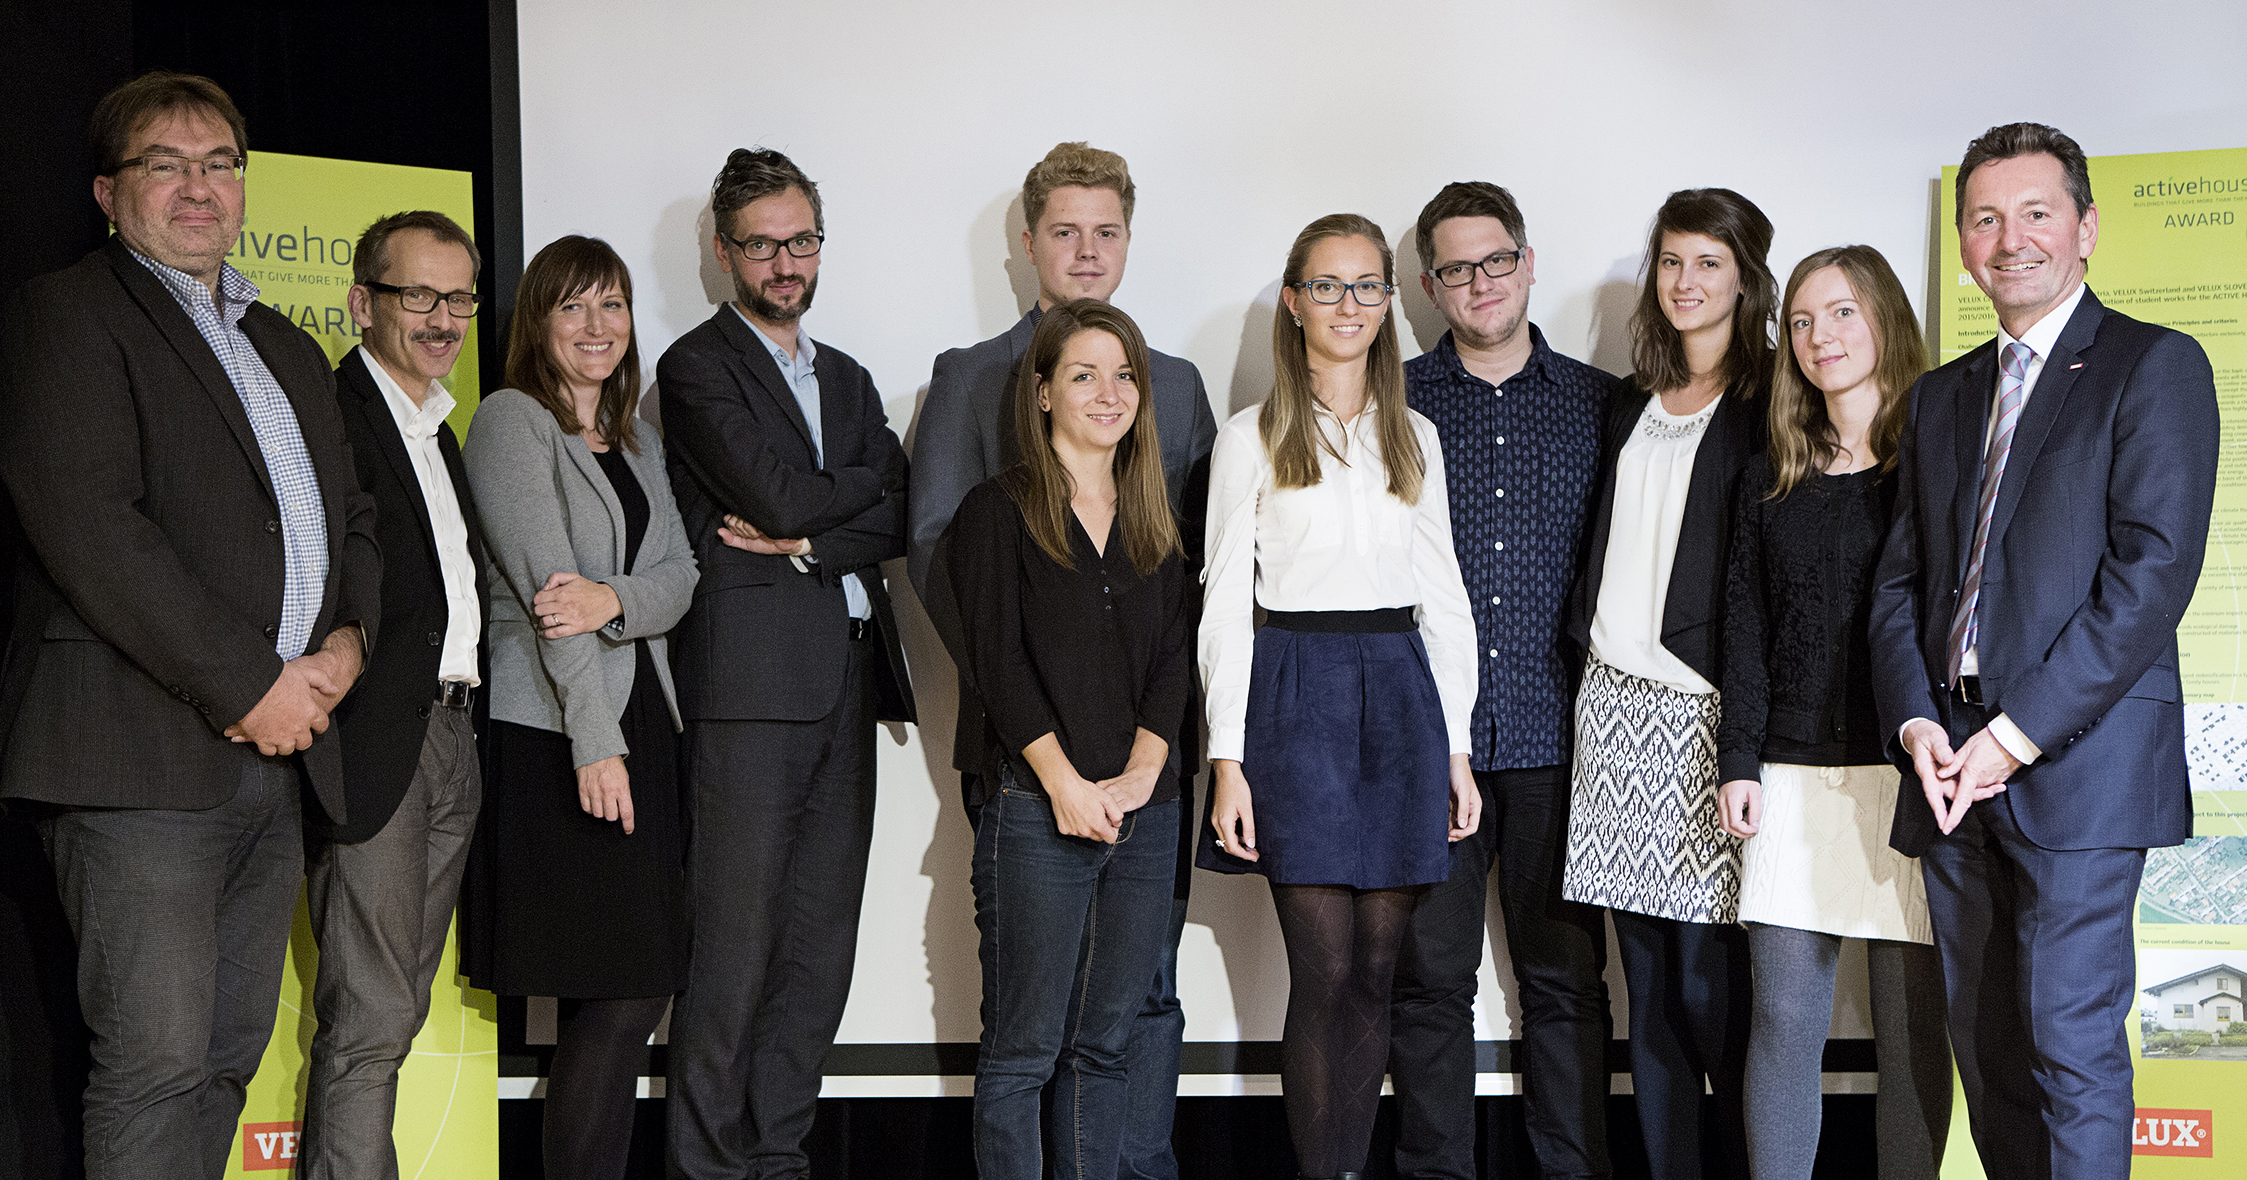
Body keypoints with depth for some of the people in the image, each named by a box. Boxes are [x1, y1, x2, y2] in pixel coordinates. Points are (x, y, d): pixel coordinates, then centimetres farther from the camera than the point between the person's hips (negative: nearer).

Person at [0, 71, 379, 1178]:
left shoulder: (288, 349, 23)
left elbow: (351, 516, 25)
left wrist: (349, 640, 3)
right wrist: (250, 681, -15)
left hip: (275, 748, 7)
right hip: (144, 752, -7)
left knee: (231, 1054, 10)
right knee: (157, 1061, -8)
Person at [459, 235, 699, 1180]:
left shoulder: (638, 444, 20)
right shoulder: (511, 420, -3)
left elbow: (679, 577, 8)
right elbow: (544, 586, -12)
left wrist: (616, 598, -16)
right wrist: (596, 743, -18)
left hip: (643, 724, 7)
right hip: (553, 738, -7)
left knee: (638, 988, 6)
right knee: (620, 996, -9)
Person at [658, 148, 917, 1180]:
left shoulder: (847, 378, 21)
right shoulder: (697, 366, 1)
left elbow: (895, 522, 9)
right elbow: (773, 490, -13)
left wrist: (804, 542, -7)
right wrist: (861, 481, 4)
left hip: (848, 680, 6)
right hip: (751, 679, -6)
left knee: (820, 948, 7)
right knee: (735, 950, -6)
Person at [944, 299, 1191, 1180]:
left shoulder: (1153, 524, 15)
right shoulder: (997, 511, 0)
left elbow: (1173, 657, 8)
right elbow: (996, 660, -7)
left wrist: (1138, 773, -7)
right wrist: (1067, 784, -13)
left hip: (1145, 810, 5)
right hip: (1035, 810, -5)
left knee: (1106, 1041, 9)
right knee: (1022, 1049, -1)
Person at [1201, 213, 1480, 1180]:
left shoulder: (1415, 438, 14)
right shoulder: (1252, 439, 4)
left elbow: (1444, 597, 13)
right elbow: (1226, 601, 0)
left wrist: (1456, 746, 6)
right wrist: (1228, 759, -8)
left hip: (1400, 697, 3)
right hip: (1298, 693, -3)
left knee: (1376, 971, 4)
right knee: (1324, 970, -5)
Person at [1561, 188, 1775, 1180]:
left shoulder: (1769, 407, -2)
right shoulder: (1628, 407, 18)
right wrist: (1590, 635, 14)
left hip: (1706, 708, -6)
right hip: (1615, 698, 6)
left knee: (1711, 983, -5)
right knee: (1647, 984, 9)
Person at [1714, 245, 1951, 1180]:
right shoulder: (1771, 475, 14)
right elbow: (1746, 624, 12)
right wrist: (1739, 761, 3)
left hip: (1911, 775, -3)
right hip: (1795, 779, 3)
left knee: (1911, 1025, 2)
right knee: (1782, 1019, 3)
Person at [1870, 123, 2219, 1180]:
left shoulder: (2155, 366, 0)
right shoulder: (1943, 396, 19)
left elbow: (2152, 570, -11)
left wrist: (2018, 733, -15)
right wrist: (1915, 722, -2)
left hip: (2078, 764, -6)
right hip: (1953, 772, 6)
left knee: (2071, 1048, -6)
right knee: (1985, 1052, 9)